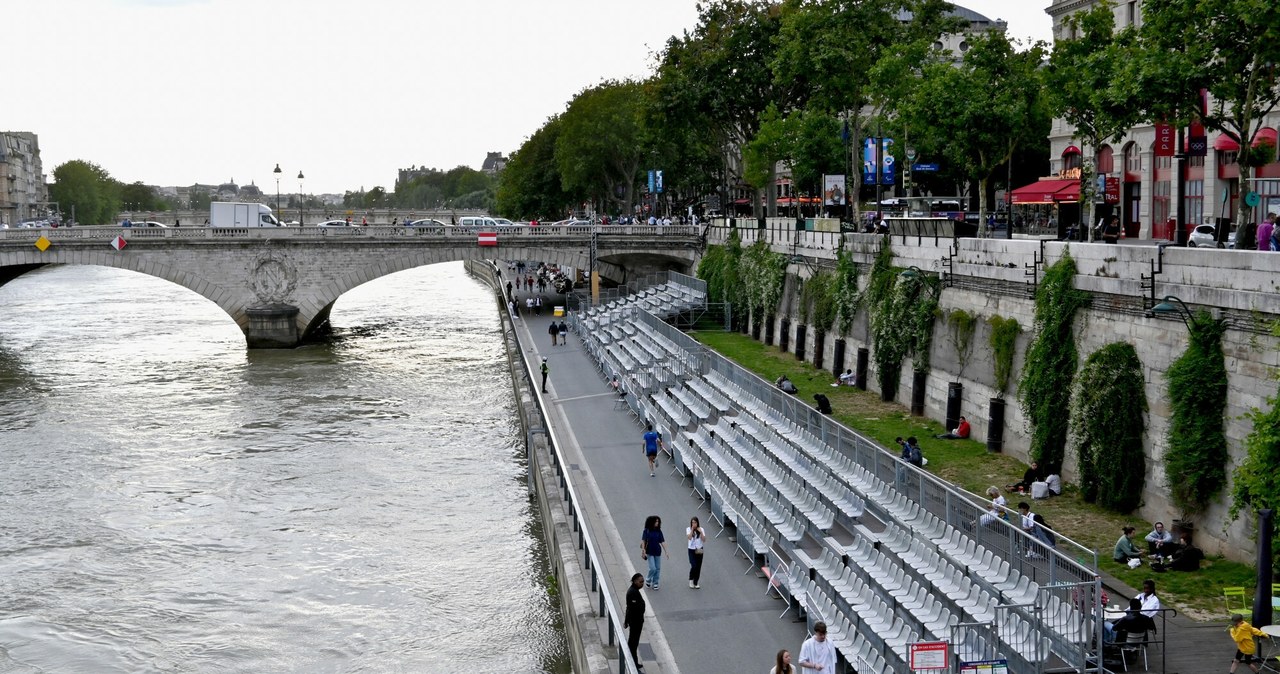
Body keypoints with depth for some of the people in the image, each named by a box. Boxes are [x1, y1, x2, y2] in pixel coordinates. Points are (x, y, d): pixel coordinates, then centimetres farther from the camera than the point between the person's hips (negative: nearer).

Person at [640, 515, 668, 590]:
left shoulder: (659, 531, 2)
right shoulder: (647, 531, -7)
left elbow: (662, 542, 3)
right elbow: (643, 541, -7)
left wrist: (666, 551, 1)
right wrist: (643, 550, -14)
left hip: (657, 552, 4)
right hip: (650, 552, -4)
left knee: (658, 568, 6)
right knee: (652, 568, -10)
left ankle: (655, 583, 20)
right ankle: (648, 580, 15)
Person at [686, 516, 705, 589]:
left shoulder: (701, 529, 0)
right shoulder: (688, 529, -4)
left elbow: (704, 540, -7)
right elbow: (689, 537, -21)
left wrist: (701, 532, -18)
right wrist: (692, 529, -21)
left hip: (699, 550, 2)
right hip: (691, 550, -2)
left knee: (698, 567, 4)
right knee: (694, 566, -15)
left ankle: (695, 583, 16)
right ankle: (691, 579, 11)